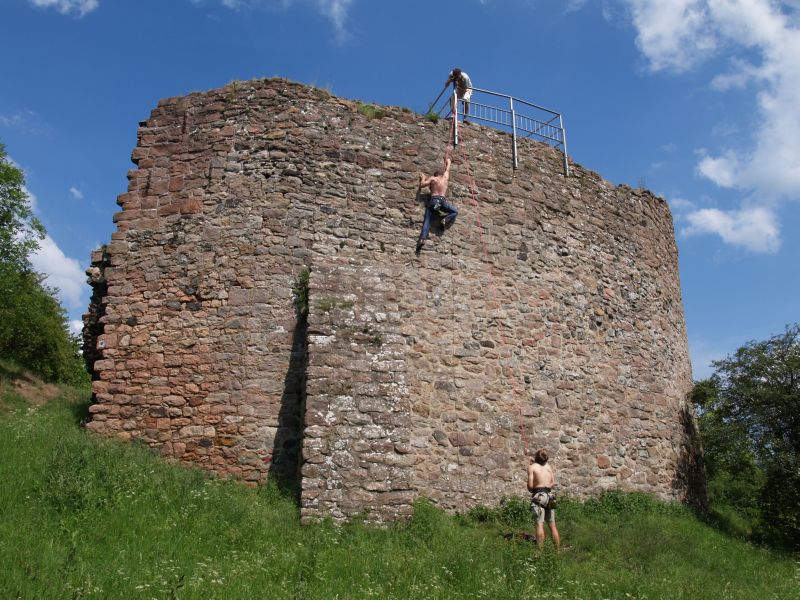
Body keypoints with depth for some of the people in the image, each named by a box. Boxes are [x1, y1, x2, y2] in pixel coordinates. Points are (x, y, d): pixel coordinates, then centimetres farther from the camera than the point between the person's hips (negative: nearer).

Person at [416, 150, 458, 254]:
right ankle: (445, 220, -7)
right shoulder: (446, 176, 18)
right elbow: (448, 165, 34)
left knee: (427, 221, -5)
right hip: (442, 200, 0)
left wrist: (423, 178, 22)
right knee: (455, 211, 21)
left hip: (433, 200, 0)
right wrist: (447, 156, 50)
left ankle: (422, 238, -26)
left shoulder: (432, 178, 11)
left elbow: (422, 185, 2)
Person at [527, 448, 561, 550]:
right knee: (552, 525, 10)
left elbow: (530, 486, -7)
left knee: (539, 524, -8)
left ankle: (540, 550, -13)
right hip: (549, 495, 5)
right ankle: (558, 550, 12)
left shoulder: (532, 467, -2)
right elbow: (553, 483, 9)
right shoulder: (549, 466, 12)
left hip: (539, 497, -5)